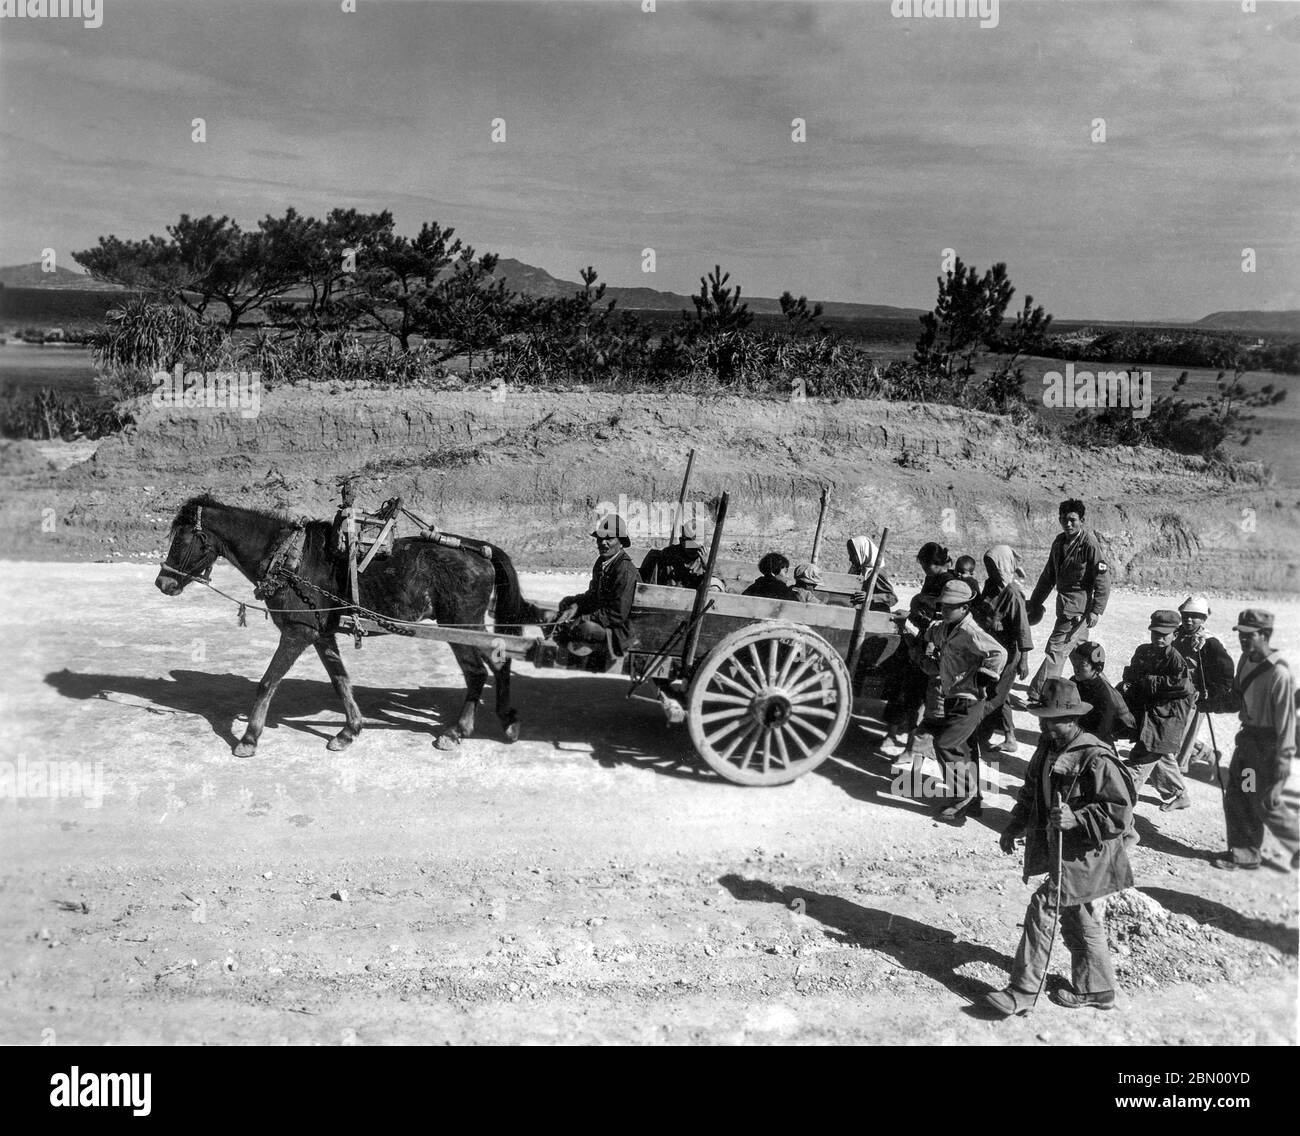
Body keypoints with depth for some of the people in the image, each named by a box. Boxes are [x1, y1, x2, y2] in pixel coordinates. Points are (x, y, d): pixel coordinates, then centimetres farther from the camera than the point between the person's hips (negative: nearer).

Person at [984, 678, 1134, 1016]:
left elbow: (1120, 811, -23)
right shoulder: (1047, 750, 5)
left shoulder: (1096, 758, -22)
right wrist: (1015, 826, 12)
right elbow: (1032, 794, 20)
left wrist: (1075, 818, -31)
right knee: (1076, 917, 19)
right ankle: (1095, 989, 37)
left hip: (1084, 853, -9)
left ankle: (1022, 992, -5)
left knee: (1042, 907, -12)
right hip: (1057, 849, 9)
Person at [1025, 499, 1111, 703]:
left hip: (1079, 607, -8)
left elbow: (1103, 580, -13)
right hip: (1064, 603, 8)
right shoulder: (1059, 542, 9)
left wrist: (1097, 611, -18)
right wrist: (1035, 602, 19)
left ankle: (1037, 695, -14)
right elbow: (1048, 575, 18)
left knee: (1056, 648, -12)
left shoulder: (1089, 544, -13)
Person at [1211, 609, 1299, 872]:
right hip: (1247, 739, 8)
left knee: (1265, 803, 2)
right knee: (1235, 796, 10)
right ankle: (1244, 853, 23)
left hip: (1269, 746, -8)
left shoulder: (1279, 674, -24)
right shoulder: (1246, 660, 2)